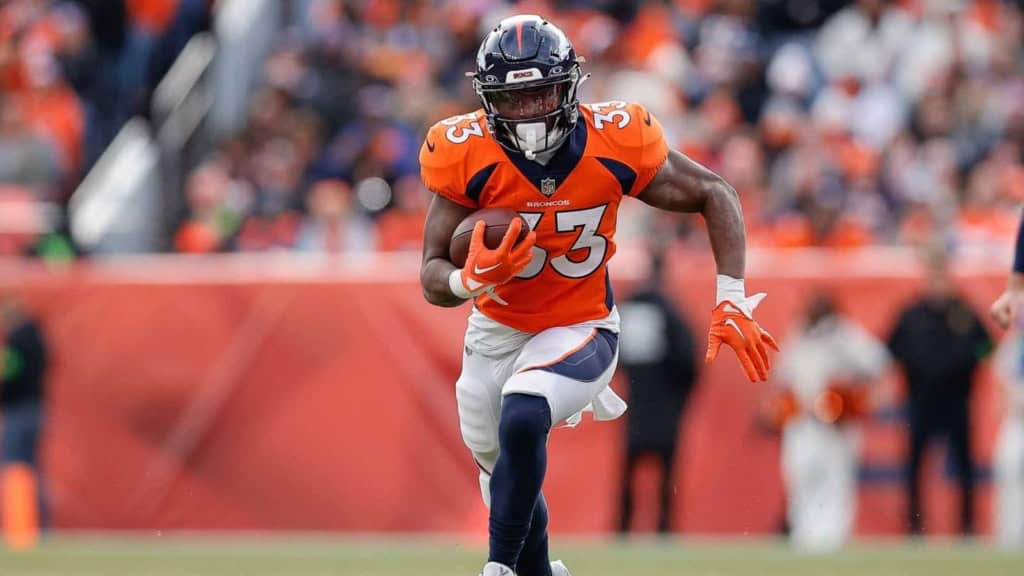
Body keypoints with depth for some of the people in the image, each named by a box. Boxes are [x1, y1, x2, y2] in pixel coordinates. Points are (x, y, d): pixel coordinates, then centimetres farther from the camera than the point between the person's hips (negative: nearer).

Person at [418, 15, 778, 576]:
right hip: (495, 334, 3)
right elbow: (432, 277, -16)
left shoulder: (613, 144, -22)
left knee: (522, 420, -32)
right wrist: (470, 280, -41)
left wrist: (731, 304, -15)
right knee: (502, 473, 19)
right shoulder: (468, 157, -21)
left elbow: (715, 195, -7)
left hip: (580, 330, -3)